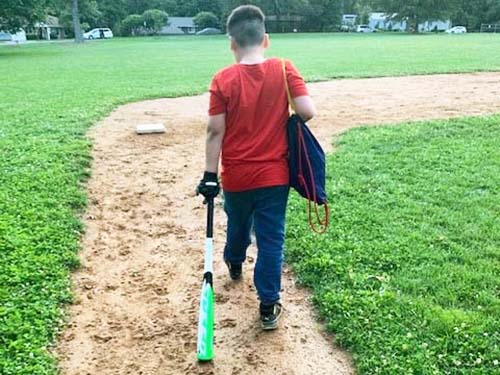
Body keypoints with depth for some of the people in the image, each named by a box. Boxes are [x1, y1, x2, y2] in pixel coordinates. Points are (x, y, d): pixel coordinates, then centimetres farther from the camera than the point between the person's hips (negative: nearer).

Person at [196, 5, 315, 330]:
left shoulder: (223, 80, -10)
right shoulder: (284, 70, -8)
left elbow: (216, 132, -10)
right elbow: (308, 112, -15)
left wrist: (210, 175, -4)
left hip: (236, 177, 1)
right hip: (274, 175, -1)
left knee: (238, 226, 27)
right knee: (271, 239, 8)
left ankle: (235, 264, 55)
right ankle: (269, 306, 11)